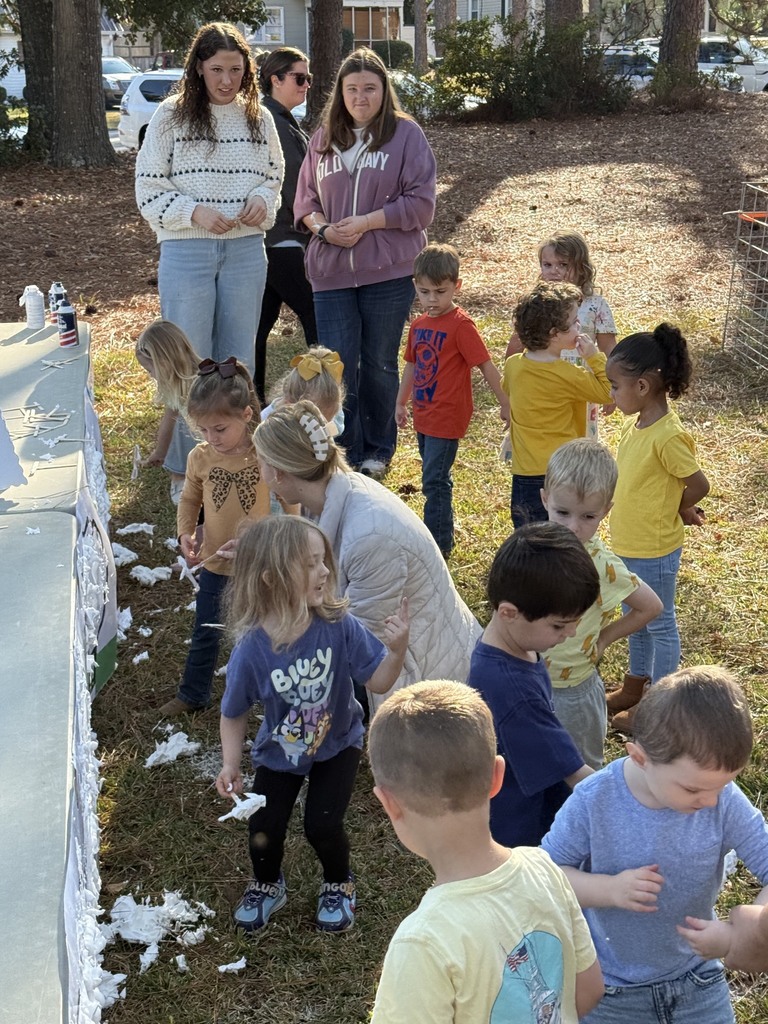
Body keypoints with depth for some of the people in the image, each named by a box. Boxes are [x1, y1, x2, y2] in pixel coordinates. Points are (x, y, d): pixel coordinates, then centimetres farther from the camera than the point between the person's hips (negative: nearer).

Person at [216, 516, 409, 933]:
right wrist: (230, 765, -19)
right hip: (279, 750, 0)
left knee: (322, 824, -9)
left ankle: (338, 886, 28)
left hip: (337, 744, 0)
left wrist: (397, 649, -39)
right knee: (263, 827, -1)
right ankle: (267, 886, 37)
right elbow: (234, 713, -10)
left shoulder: (338, 625, -27)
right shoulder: (251, 649, -28)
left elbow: (379, 681, -20)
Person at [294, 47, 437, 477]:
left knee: (380, 365, 9)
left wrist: (366, 222, -14)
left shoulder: (406, 134, -2)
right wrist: (323, 228, -7)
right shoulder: (324, 138, 10)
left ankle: (379, 450, 26)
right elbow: (305, 198, 14)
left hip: (389, 272, -3)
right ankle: (344, 454, 12)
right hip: (331, 271, 3)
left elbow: (421, 203, -6)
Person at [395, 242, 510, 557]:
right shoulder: (418, 325, 8)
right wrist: (401, 403, 23)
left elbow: (486, 366, -15)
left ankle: (436, 544, 4)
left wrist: (506, 404, -15)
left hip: (447, 417, -8)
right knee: (436, 480, 18)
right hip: (424, 416, 8)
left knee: (434, 482, -6)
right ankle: (442, 535, 31)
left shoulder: (461, 325, -15)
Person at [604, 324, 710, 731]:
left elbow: (698, 486, -19)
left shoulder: (667, 436, -26)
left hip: (654, 550, -9)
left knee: (659, 625, 9)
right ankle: (636, 684, 41)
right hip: (629, 544, 9)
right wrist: (671, 508, 2)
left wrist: (672, 512, -3)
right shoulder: (636, 424, 0)